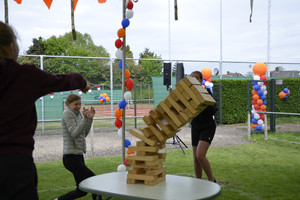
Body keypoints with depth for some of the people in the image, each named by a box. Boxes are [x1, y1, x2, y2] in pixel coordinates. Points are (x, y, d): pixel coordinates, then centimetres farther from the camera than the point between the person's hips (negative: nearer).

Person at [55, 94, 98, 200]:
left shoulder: (78, 113, 14)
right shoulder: (67, 113, -9)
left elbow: (84, 134, 12)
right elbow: (74, 133, -19)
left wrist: (90, 118, 3)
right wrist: (85, 119, -27)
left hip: (78, 155, 9)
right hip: (71, 157, -9)